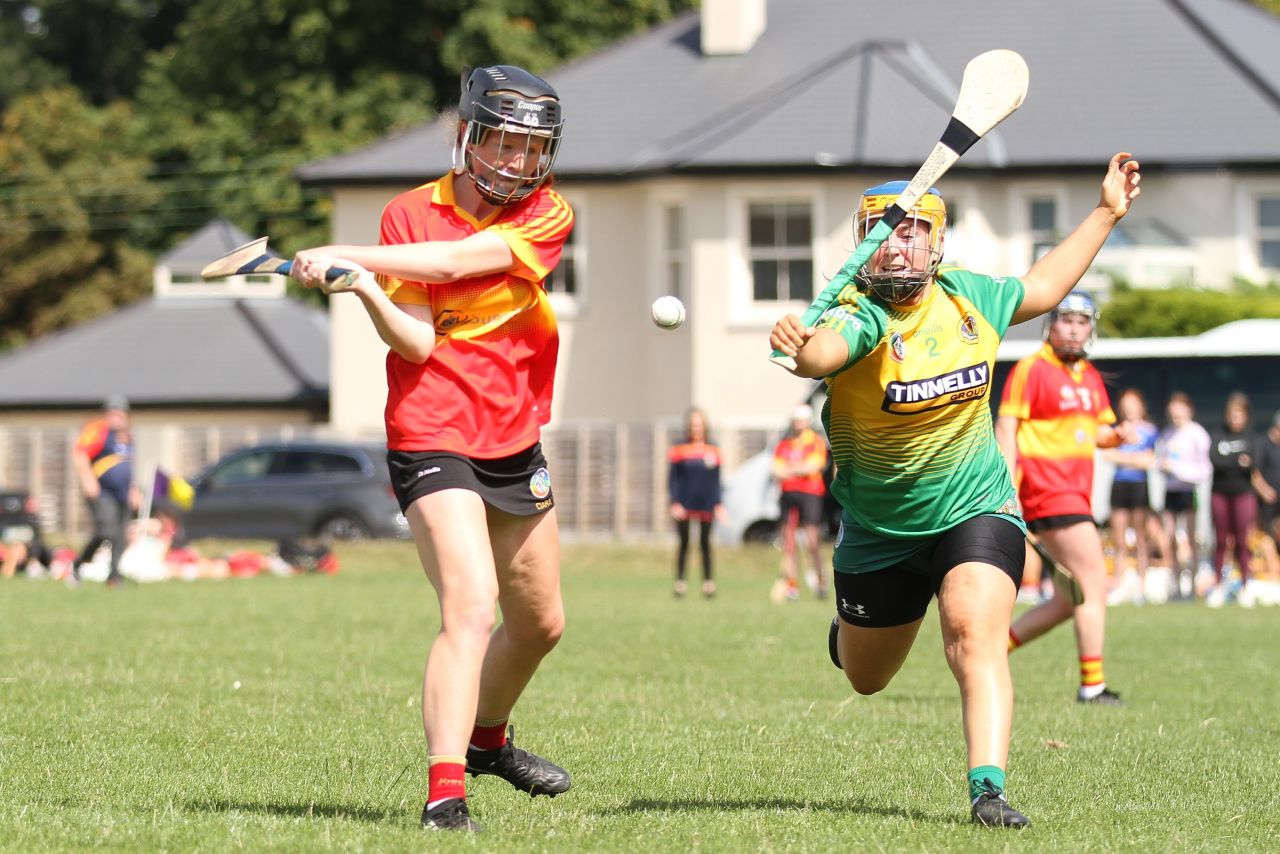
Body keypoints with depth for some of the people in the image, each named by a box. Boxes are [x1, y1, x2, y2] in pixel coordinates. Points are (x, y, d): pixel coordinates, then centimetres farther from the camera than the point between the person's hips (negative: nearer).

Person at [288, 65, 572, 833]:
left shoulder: (548, 215, -1)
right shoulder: (410, 215, -3)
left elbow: (457, 261, -18)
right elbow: (416, 342, -11)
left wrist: (349, 255, -23)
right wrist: (364, 289, -29)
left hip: (515, 445, 5)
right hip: (434, 442, -5)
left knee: (540, 624, 20)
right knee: (470, 607, -24)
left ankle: (487, 738, 47)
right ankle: (445, 792, -30)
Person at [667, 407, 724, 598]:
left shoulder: (713, 450, 6)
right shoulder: (679, 449, -1)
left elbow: (716, 480, 11)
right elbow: (672, 479, 0)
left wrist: (718, 504, 6)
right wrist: (675, 502, -9)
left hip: (706, 504, 2)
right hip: (684, 506, -2)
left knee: (705, 543, 4)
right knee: (684, 543, 1)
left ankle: (708, 582, 8)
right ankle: (680, 581, 6)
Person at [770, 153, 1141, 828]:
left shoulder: (970, 296, -4)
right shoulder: (860, 317, -22)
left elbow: (1039, 290, 18)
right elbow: (828, 349, -47)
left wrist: (1106, 213, 19)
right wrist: (800, 349, -72)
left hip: (975, 511, 1)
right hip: (878, 536, -1)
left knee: (976, 632, -26)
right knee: (865, 677, 18)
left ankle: (987, 789, -32)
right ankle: (848, 626, 56)